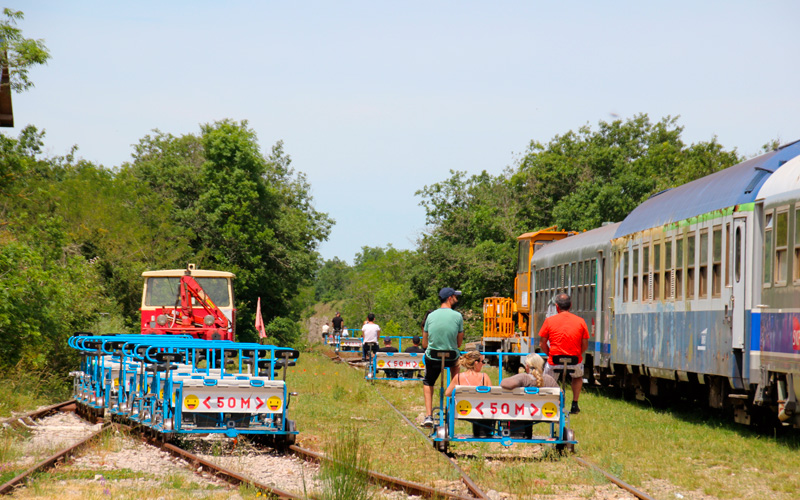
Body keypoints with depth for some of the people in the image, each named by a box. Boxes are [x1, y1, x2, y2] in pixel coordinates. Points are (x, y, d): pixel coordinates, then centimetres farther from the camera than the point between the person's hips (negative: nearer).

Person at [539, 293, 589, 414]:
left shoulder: (549, 321, -4)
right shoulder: (580, 321, -1)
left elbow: (542, 344, 1)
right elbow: (585, 346, 3)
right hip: (575, 362, 1)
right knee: (578, 376, 35)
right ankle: (574, 405, 30)